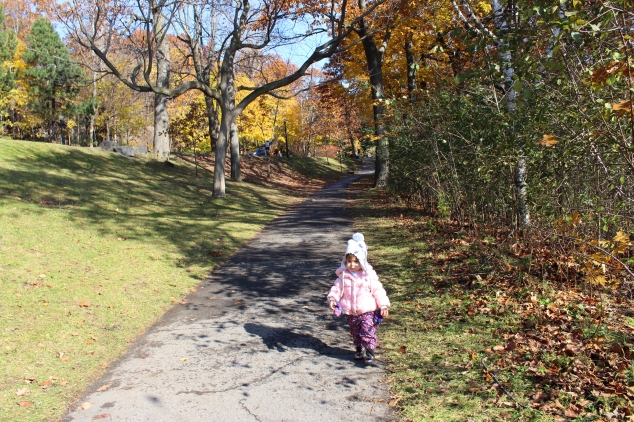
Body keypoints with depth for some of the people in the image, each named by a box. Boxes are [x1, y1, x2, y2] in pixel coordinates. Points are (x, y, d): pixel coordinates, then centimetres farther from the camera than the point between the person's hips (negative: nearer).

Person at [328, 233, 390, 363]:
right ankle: (359, 349, 32)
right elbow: (337, 288, 0)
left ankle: (369, 351, 5)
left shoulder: (369, 275, -8)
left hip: (367, 310, -3)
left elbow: (378, 290, -4)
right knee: (355, 332, 15)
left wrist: (384, 305, -7)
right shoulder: (343, 275, -3)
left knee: (368, 330, -7)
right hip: (350, 312, 3)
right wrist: (332, 298, -18)